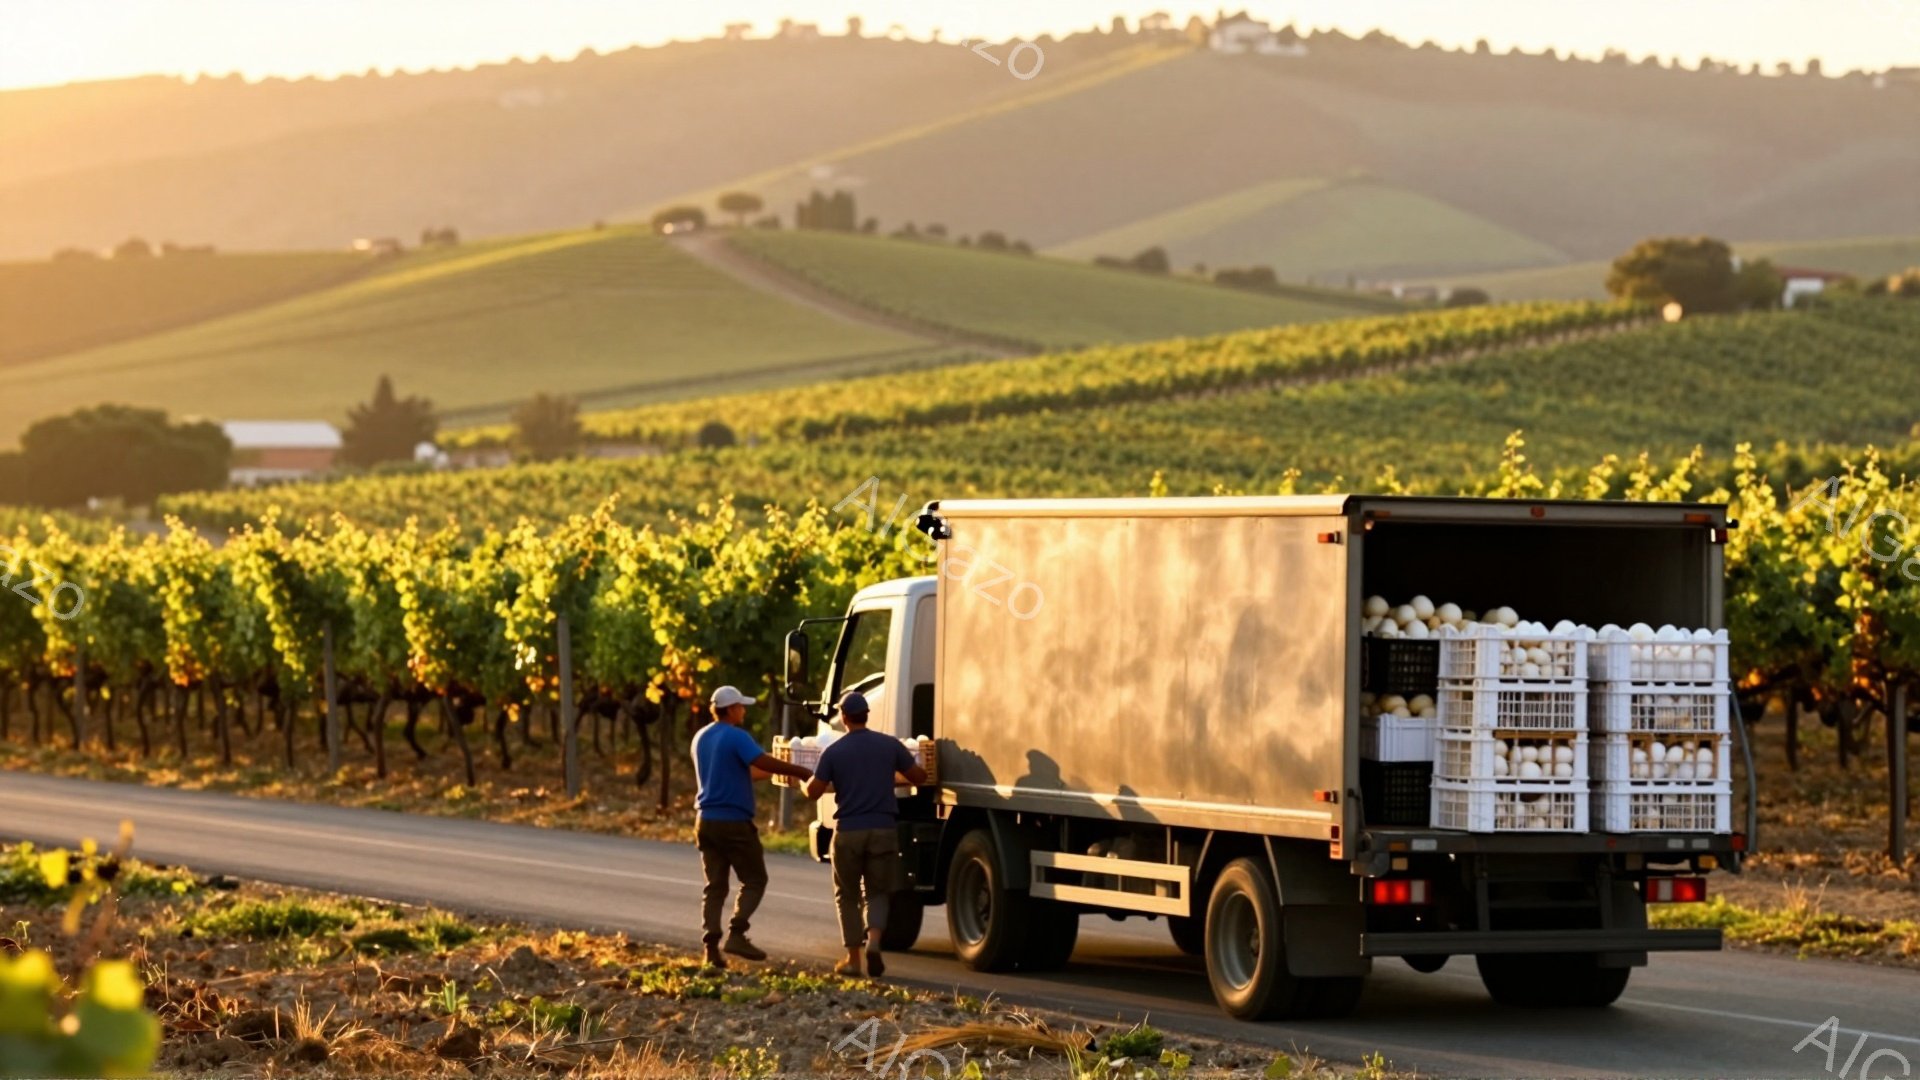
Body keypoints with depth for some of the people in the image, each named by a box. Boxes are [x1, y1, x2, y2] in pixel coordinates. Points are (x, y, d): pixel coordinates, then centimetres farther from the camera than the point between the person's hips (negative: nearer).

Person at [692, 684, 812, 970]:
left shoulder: (701, 739, 15)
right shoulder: (736, 737, -11)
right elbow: (763, 762, -26)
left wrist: (772, 772, 24)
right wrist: (799, 772, -20)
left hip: (706, 820, 7)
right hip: (734, 821, -7)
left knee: (715, 886, 7)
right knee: (754, 880, 3)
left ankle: (711, 947, 0)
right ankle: (736, 934, -10)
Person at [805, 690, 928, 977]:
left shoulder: (833, 752, -4)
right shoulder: (890, 745, 0)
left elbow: (813, 792, -4)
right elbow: (919, 777, 8)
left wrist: (806, 780, 19)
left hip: (848, 832, -1)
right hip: (883, 828, 1)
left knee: (847, 896, 12)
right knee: (878, 892, 12)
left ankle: (853, 958, 9)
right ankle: (873, 941, -14)